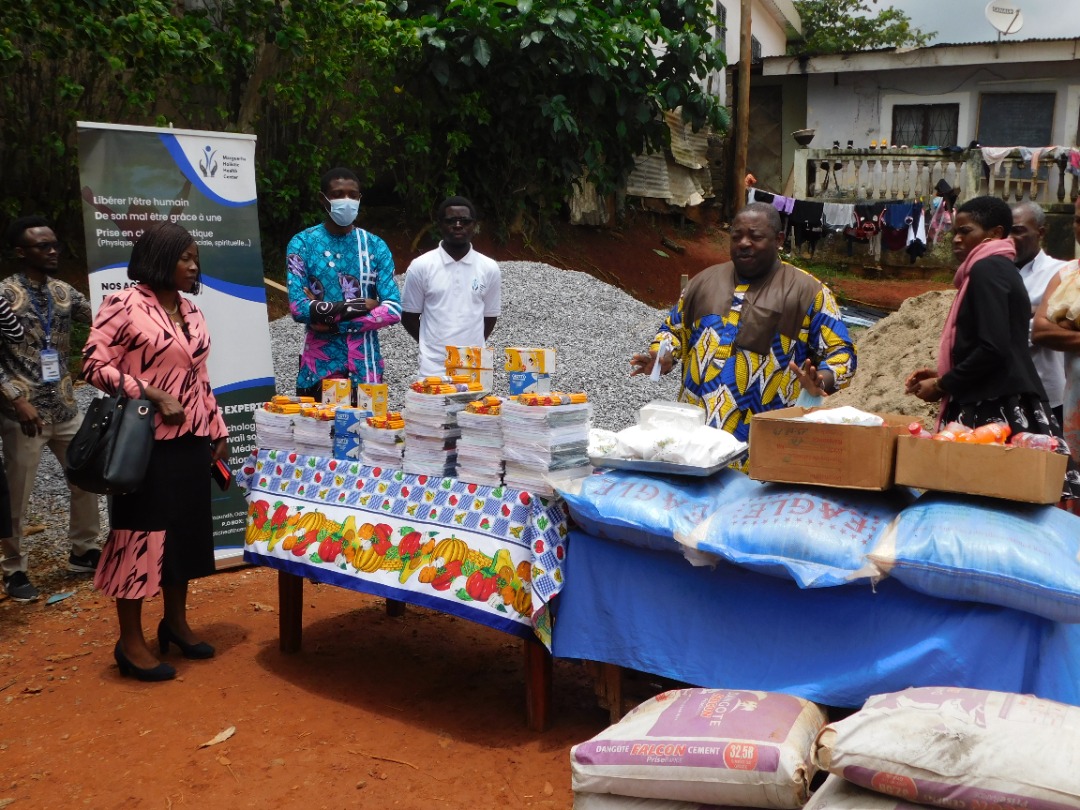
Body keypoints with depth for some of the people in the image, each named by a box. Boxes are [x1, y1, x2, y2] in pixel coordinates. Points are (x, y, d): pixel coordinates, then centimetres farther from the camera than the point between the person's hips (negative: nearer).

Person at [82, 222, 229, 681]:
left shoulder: (190, 311, 12)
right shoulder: (124, 305, -9)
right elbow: (94, 364, -13)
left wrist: (218, 431, 15)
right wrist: (152, 394, -20)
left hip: (191, 440, 7)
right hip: (146, 441, -7)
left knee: (185, 528, 13)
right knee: (140, 531, -1)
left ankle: (176, 622, 28)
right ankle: (130, 641, 10)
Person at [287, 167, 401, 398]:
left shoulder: (376, 247, 6)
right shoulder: (302, 244, 0)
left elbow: (393, 310, -4)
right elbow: (298, 308, -11)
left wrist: (334, 323, -12)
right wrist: (357, 306, -10)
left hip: (366, 366, 2)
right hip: (319, 365, -1)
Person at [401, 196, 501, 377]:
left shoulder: (489, 268, 4)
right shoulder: (421, 266, 0)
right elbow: (409, 316, 7)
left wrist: (471, 347, 11)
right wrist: (435, 345, 9)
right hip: (434, 369, -1)